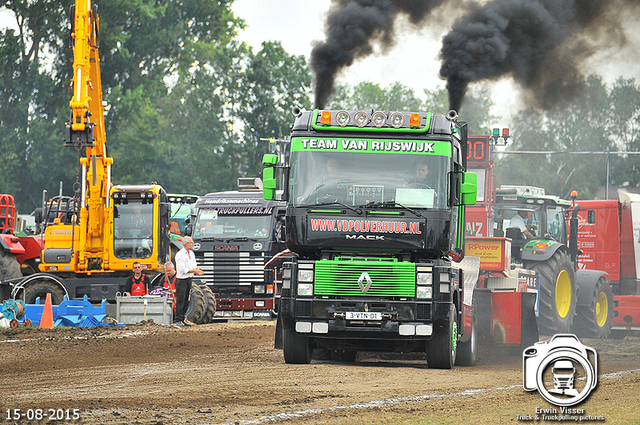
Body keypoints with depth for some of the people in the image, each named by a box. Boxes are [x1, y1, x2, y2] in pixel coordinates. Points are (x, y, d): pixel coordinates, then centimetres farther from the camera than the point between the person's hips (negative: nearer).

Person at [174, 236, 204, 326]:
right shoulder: (180, 255, -12)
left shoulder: (192, 254, 13)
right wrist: (194, 271, -19)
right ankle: (178, 320, -4)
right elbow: (183, 269, -17)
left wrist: (197, 271, -8)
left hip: (189, 279, 8)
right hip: (182, 280, -8)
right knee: (180, 301, -7)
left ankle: (183, 319, 15)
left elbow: (194, 267, 15)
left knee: (186, 301, 9)